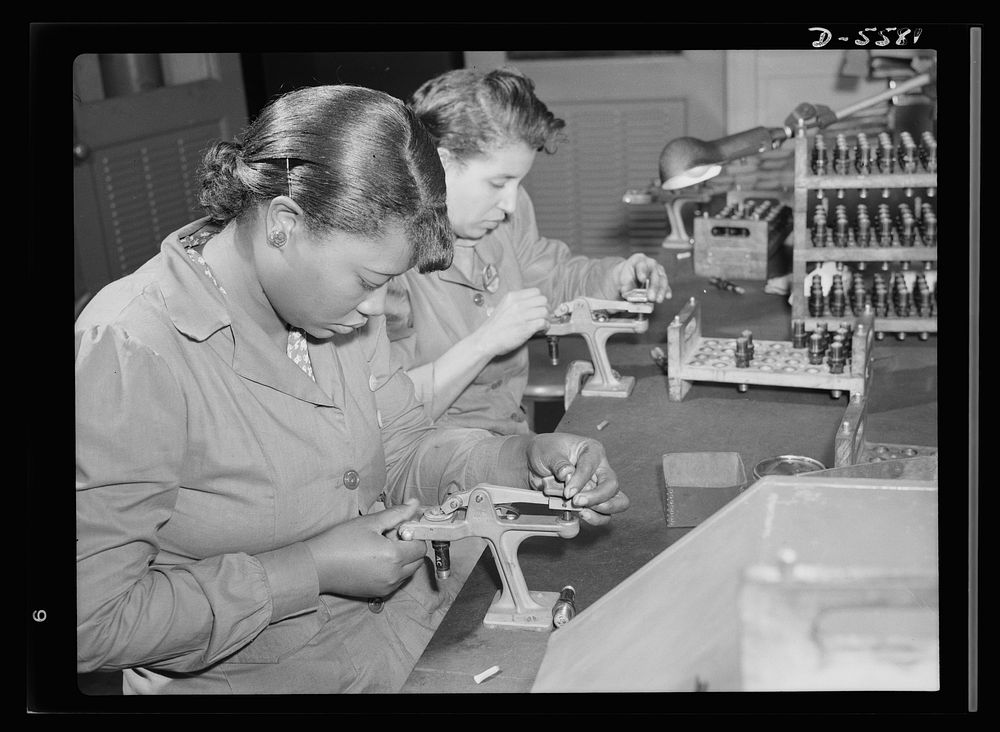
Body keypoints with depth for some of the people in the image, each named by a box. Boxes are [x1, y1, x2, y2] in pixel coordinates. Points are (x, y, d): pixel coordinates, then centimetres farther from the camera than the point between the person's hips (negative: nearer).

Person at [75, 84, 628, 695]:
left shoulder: (336, 302, 0)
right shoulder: (125, 353, -24)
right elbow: (91, 622, -23)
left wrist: (524, 460, -9)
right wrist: (310, 571, -23)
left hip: (406, 623, 7)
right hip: (268, 679, -6)